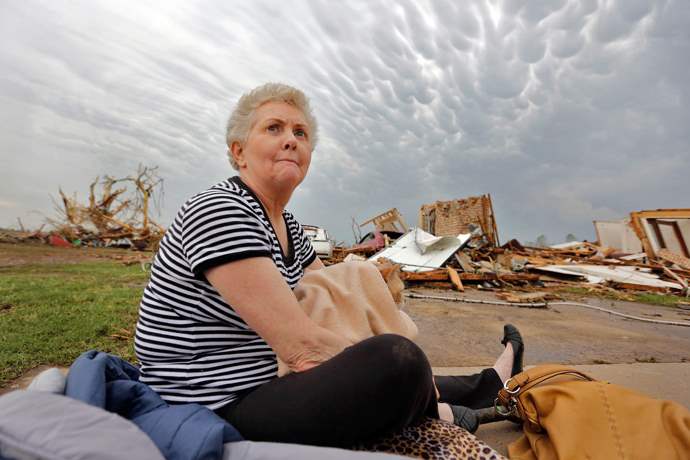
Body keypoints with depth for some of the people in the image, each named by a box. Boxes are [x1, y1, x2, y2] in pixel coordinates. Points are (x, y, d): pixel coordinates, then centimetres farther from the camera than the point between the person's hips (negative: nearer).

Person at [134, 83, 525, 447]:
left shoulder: (287, 226, 4)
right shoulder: (218, 212, -23)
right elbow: (303, 347, -28)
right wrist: (397, 364, -14)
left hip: (252, 393, 8)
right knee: (397, 363, -26)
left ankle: (487, 384, 40)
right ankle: (434, 413, 10)